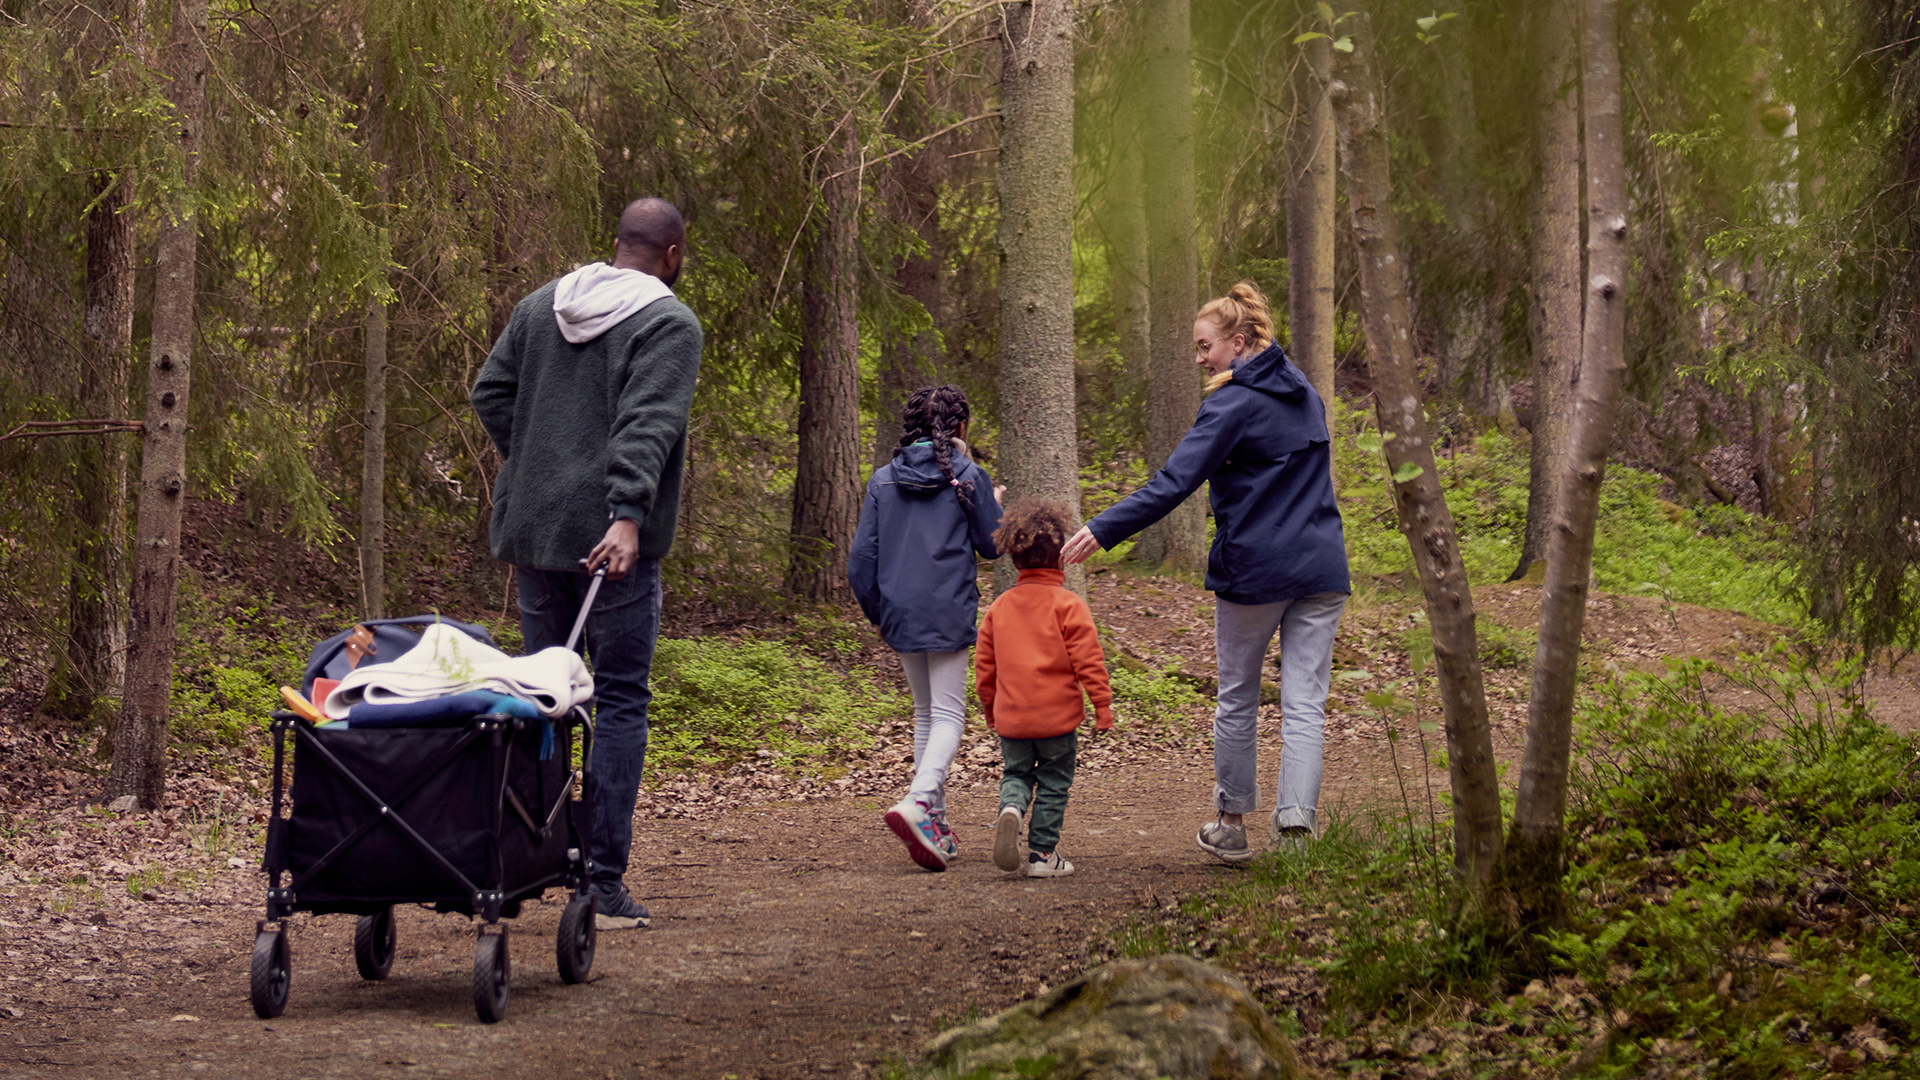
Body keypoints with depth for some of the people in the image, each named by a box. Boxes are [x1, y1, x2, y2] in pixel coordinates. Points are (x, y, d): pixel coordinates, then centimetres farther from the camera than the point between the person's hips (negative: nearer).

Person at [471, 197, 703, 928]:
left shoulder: (541, 305, 14)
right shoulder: (670, 326, -6)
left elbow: (491, 393, 14)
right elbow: (647, 426, -19)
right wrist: (628, 515, -28)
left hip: (531, 530, 6)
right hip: (613, 540, -6)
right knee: (620, 700, -1)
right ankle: (604, 883, -2)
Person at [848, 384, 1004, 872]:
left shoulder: (884, 480, 5)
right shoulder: (967, 476, -5)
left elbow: (862, 556, 5)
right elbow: (992, 546, 2)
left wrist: (876, 612, 17)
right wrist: (991, 504, 21)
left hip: (901, 612, 4)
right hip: (949, 612, -4)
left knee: (925, 713, 17)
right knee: (948, 714, -3)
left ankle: (936, 822, 17)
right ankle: (918, 802, -27)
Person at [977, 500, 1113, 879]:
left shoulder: (999, 607, 6)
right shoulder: (1069, 605, -9)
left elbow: (984, 666, 11)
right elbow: (1087, 660, -12)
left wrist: (991, 709, 24)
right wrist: (1102, 704, -4)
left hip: (1011, 718, 3)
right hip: (1058, 716, -3)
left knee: (1016, 772, 17)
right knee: (1053, 783, 8)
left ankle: (1011, 807, -14)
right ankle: (1043, 852, 8)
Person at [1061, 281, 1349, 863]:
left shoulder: (1233, 406, -11)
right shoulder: (1304, 393, 12)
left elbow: (1174, 483, -19)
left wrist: (1101, 531, -20)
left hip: (1253, 573, -5)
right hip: (1321, 568, 5)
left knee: (1238, 701, 11)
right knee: (1304, 703, 1)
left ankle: (1232, 824, 21)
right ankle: (1296, 822, -10)